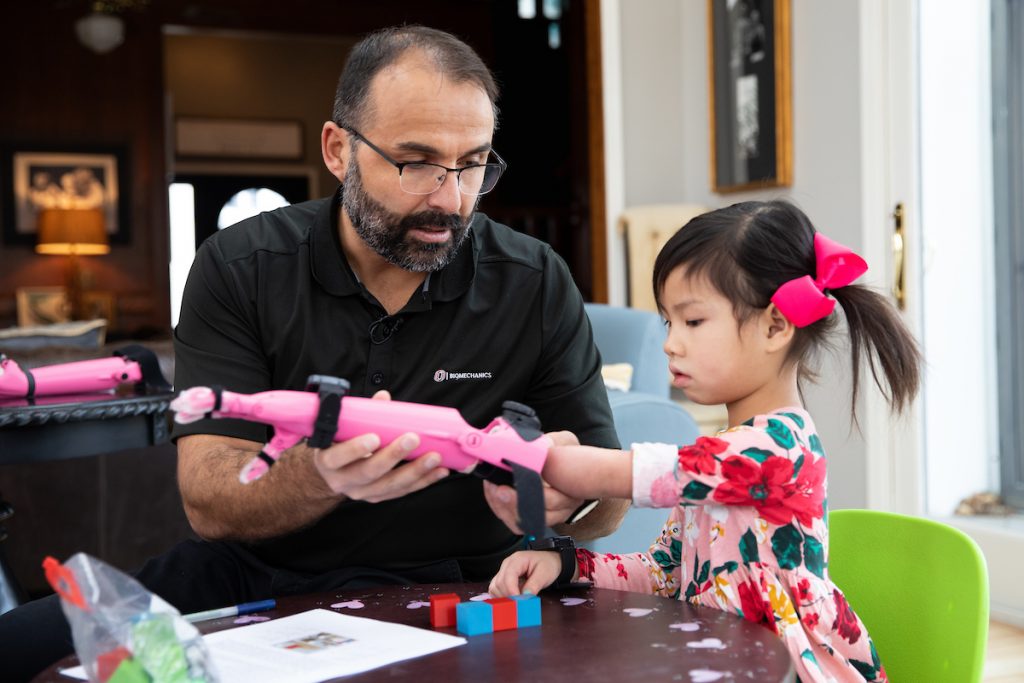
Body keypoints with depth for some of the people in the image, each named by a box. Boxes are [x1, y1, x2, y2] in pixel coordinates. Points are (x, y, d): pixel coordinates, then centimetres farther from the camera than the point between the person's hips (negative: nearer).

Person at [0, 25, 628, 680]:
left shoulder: (535, 284, -3)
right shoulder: (238, 269, -5)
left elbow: (611, 497, 0)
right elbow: (209, 506, -12)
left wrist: (562, 496, -26)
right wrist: (321, 474, -34)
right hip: (251, 576, 0)